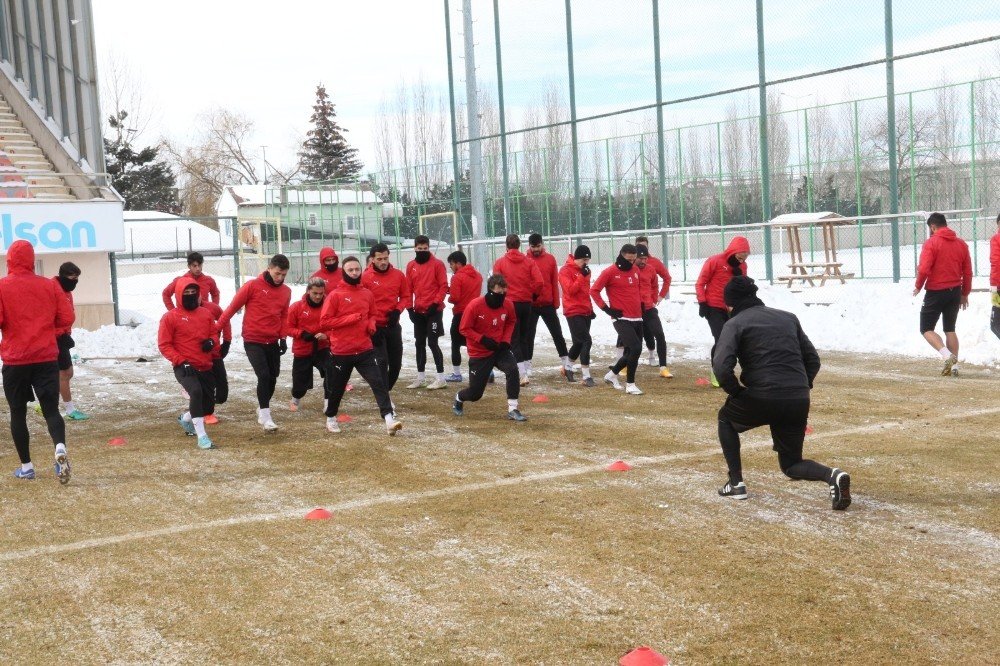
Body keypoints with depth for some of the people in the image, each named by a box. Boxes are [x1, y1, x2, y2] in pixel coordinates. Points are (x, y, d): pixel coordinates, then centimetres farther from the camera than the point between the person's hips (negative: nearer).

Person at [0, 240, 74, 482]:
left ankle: (26, 466, 14)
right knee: (51, 409, 2)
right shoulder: (49, 285, 3)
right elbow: (66, 318, 3)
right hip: (47, 359, 1)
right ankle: (60, 448, -26)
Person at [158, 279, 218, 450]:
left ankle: (185, 418, 43)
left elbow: (214, 332, 19)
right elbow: (164, 345, -7)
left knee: (208, 407, 9)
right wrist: (181, 361, -19)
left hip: (206, 368, 6)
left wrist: (211, 341, -6)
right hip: (185, 368, -5)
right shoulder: (170, 317, -6)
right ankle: (201, 436, -30)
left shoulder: (206, 313, 7)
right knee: (196, 392, -33)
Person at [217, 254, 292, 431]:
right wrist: (217, 328, -8)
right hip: (253, 341, -5)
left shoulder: (286, 291, 5)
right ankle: (265, 416, -7)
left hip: (273, 342, 5)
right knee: (264, 376, -14)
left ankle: (262, 409, 32)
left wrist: (283, 338, 3)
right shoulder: (253, 286, -11)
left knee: (273, 377, 11)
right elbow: (233, 307, -7)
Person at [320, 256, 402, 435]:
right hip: (341, 352, -3)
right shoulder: (335, 295, -8)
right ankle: (331, 418, 36)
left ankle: (389, 419, -18)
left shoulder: (367, 294, 7)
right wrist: (350, 319, -18)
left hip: (365, 349, 3)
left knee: (378, 383, -11)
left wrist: (371, 323, -1)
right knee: (337, 388, 13)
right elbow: (324, 322, -11)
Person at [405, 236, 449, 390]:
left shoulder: (437, 264, -6)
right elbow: (408, 288, 11)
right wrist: (410, 308, 3)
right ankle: (420, 377, 19)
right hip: (418, 311, 5)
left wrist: (435, 304, -15)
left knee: (432, 343, -8)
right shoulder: (411, 266, 7)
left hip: (433, 310, -5)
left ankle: (441, 378, -3)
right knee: (420, 343, 10)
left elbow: (444, 286, -7)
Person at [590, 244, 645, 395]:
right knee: (635, 349, -18)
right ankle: (630, 384, -5)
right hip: (622, 319, -7)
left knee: (631, 353, 11)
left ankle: (612, 374, 33)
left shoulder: (635, 270, 11)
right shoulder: (610, 272, -8)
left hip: (637, 319, 7)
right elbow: (594, 291, -8)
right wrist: (607, 309, -10)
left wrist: (641, 304, 16)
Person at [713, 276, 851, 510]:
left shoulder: (735, 323, 2)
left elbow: (721, 366, -13)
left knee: (726, 418, 29)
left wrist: (737, 392, 2)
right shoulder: (788, 317, 20)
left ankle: (736, 483, 22)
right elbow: (813, 360, 18)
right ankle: (832, 475, -10)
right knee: (791, 464, 20)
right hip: (799, 401, 5)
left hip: (763, 398, -5)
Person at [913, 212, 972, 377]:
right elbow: (968, 272, 10)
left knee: (926, 329, 3)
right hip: (955, 292, 6)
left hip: (936, 292, -6)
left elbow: (924, 269, -19)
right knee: (950, 329, 16)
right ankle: (954, 366, 12)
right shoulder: (961, 243, 7)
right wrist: (965, 294, 19)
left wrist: (918, 286, -1)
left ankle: (948, 355, -17)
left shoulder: (931, 243, -11)